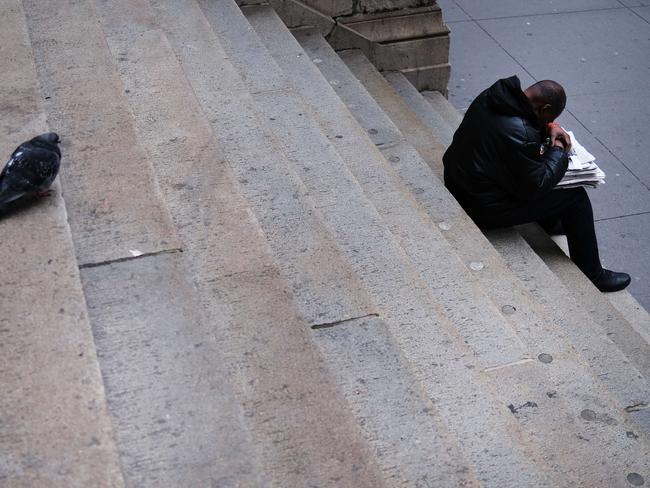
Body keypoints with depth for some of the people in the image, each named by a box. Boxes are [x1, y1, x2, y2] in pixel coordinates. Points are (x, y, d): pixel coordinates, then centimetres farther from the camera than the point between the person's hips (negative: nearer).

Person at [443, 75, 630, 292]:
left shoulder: (493, 95, -4)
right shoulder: (519, 134, -31)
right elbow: (535, 187, -19)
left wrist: (549, 128, 3)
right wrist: (558, 151, -6)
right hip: (482, 209, -9)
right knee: (576, 197, -2)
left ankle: (549, 220, 49)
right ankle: (591, 275, 12)